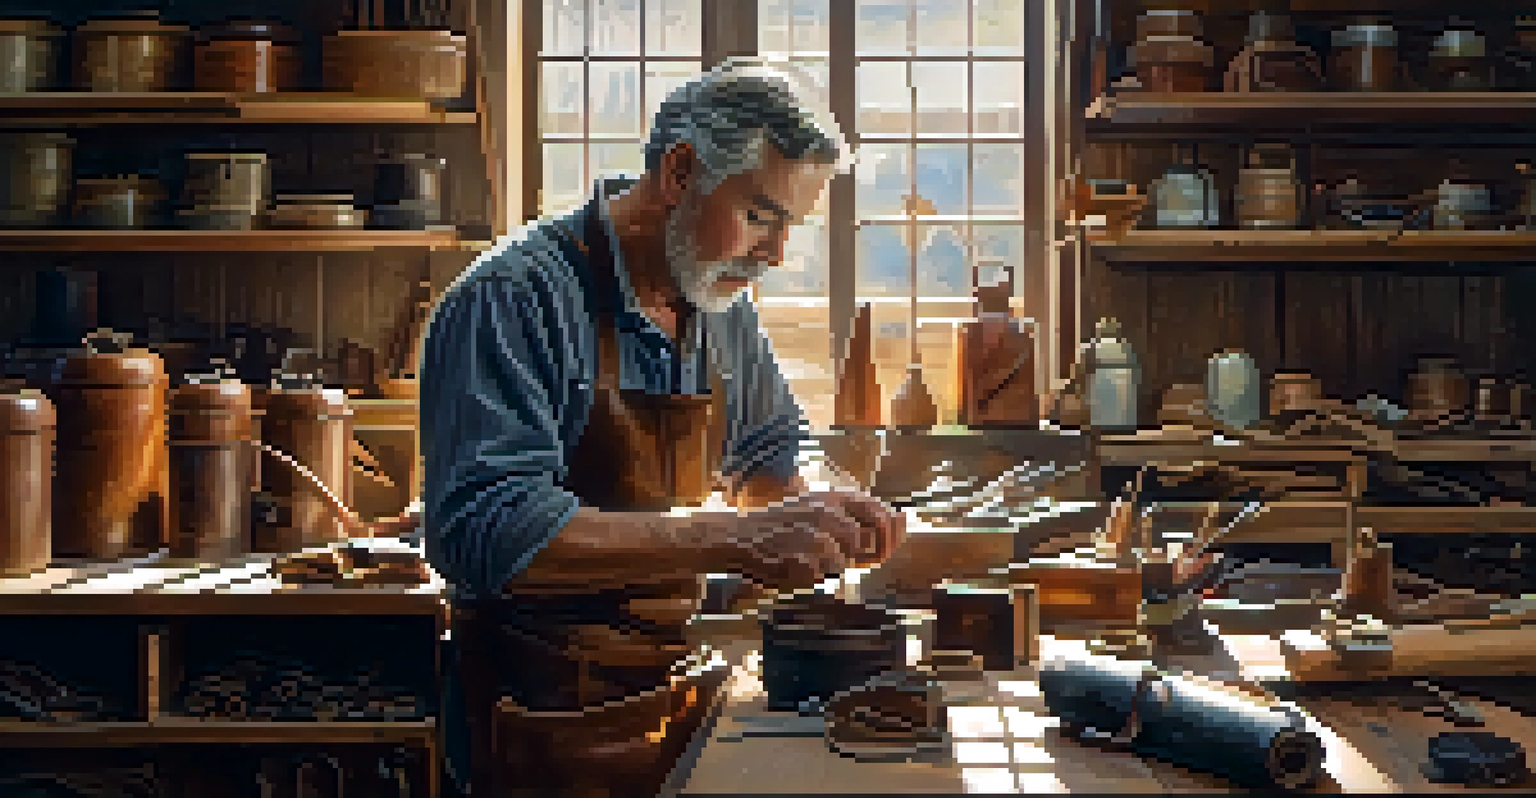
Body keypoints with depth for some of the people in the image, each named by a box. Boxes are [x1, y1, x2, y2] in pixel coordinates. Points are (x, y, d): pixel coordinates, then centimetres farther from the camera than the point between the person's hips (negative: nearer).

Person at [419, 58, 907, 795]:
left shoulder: (719, 304, 9)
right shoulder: (515, 300, -16)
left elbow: (763, 455, 26)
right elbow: (485, 532, -28)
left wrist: (815, 525, 3)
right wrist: (731, 540, -31)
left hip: (674, 698, 7)